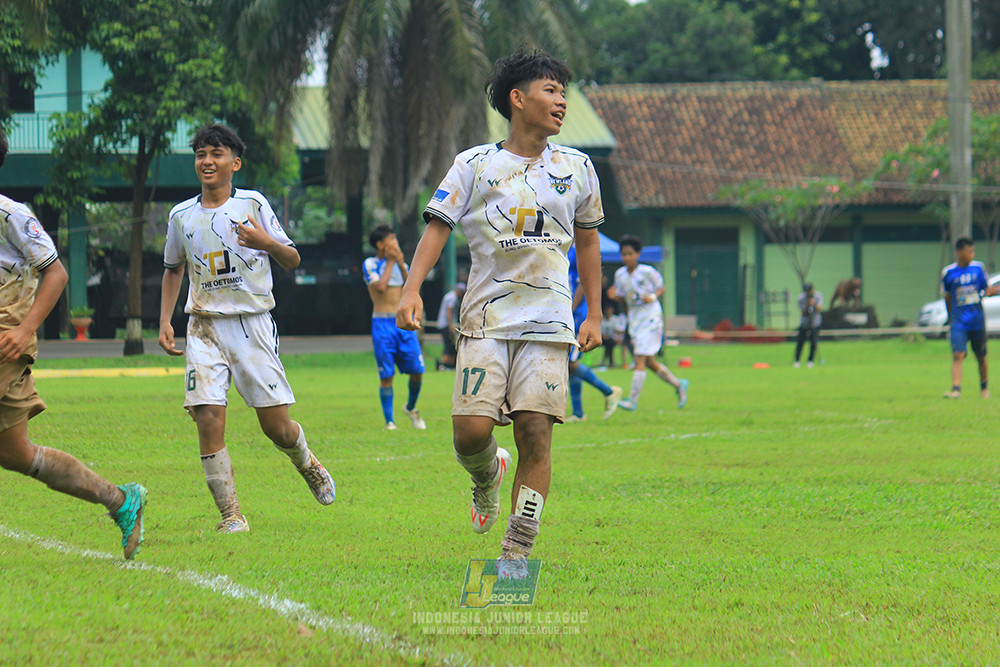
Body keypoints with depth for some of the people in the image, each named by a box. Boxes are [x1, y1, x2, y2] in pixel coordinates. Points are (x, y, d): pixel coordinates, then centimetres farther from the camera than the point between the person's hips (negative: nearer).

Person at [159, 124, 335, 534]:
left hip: (253, 323, -2)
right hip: (205, 327, 2)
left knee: (276, 427, -2)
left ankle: (307, 464, 32)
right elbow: (173, 268, 25)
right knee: (208, 419, -15)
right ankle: (230, 515, -8)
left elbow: (292, 260, 4)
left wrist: (267, 243, -17)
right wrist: (165, 321, 15)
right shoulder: (182, 216, 9)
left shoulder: (253, 204, 1)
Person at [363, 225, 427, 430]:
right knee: (386, 375, -5)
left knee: (417, 371, -1)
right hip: (382, 324, -4)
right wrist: (390, 262, -6)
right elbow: (380, 286, -16)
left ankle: (411, 408, 24)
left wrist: (401, 264, -4)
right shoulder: (370, 264, 0)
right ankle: (389, 421, 2)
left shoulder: (400, 264, 15)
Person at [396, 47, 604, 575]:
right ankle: (488, 477, 25)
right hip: (486, 319, -1)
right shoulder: (475, 165, 4)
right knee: (470, 429, -12)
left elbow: (587, 241, 20)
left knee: (535, 432, -11)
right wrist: (412, 289, -13)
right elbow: (438, 225, 1)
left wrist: (594, 316, 16)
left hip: (548, 323, 1)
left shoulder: (577, 169, 11)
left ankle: (517, 552, -5)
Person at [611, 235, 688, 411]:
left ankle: (633, 400, -14)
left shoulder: (647, 272, -9)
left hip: (651, 318, -7)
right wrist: (617, 296, -9)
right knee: (649, 362, 11)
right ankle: (679, 385, 31)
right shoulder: (620, 274, 5)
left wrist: (652, 297, -16)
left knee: (640, 359, -14)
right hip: (634, 320, 7)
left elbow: (660, 288, 3)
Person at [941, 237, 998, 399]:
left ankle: (984, 388, 31)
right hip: (958, 322, -1)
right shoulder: (948, 272, 0)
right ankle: (956, 389, -23)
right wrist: (950, 317, 18)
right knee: (957, 355, -16)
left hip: (977, 320, 1)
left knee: (981, 356, 11)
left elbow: (987, 289, 8)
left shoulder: (978, 268, 2)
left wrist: (991, 291, -16)